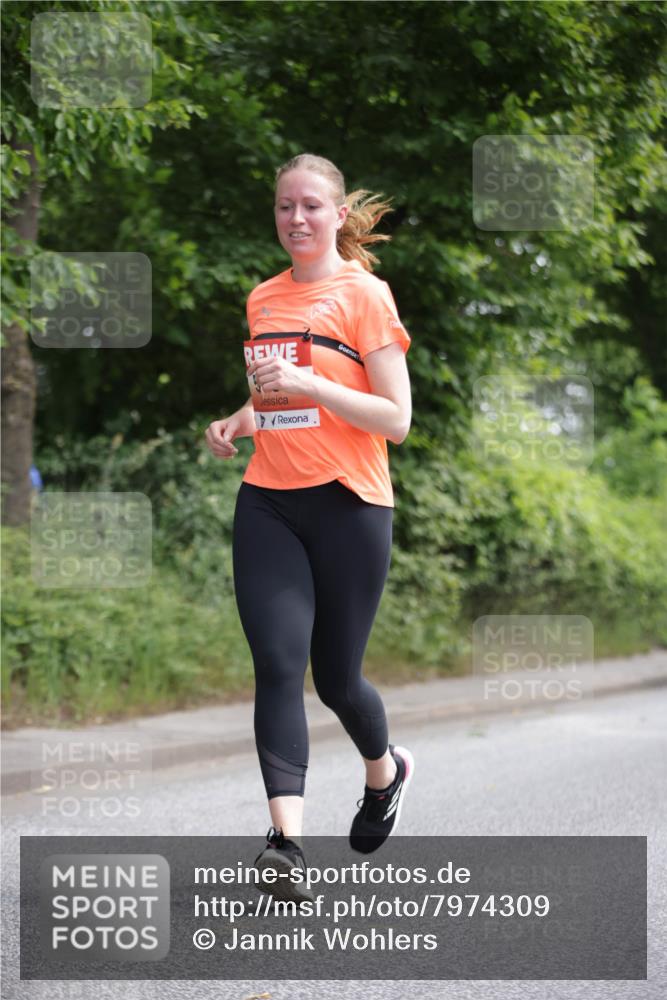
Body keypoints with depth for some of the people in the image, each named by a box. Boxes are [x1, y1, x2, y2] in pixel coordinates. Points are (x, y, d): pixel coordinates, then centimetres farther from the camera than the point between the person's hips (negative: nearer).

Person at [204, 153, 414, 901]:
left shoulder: (364, 295, -5)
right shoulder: (263, 300, 12)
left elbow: (396, 420, -10)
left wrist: (307, 384, -21)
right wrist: (238, 420, 6)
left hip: (348, 503, -4)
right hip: (267, 503, 4)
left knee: (335, 677, 7)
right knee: (277, 664, -13)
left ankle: (385, 770, 39)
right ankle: (286, 838, -20)